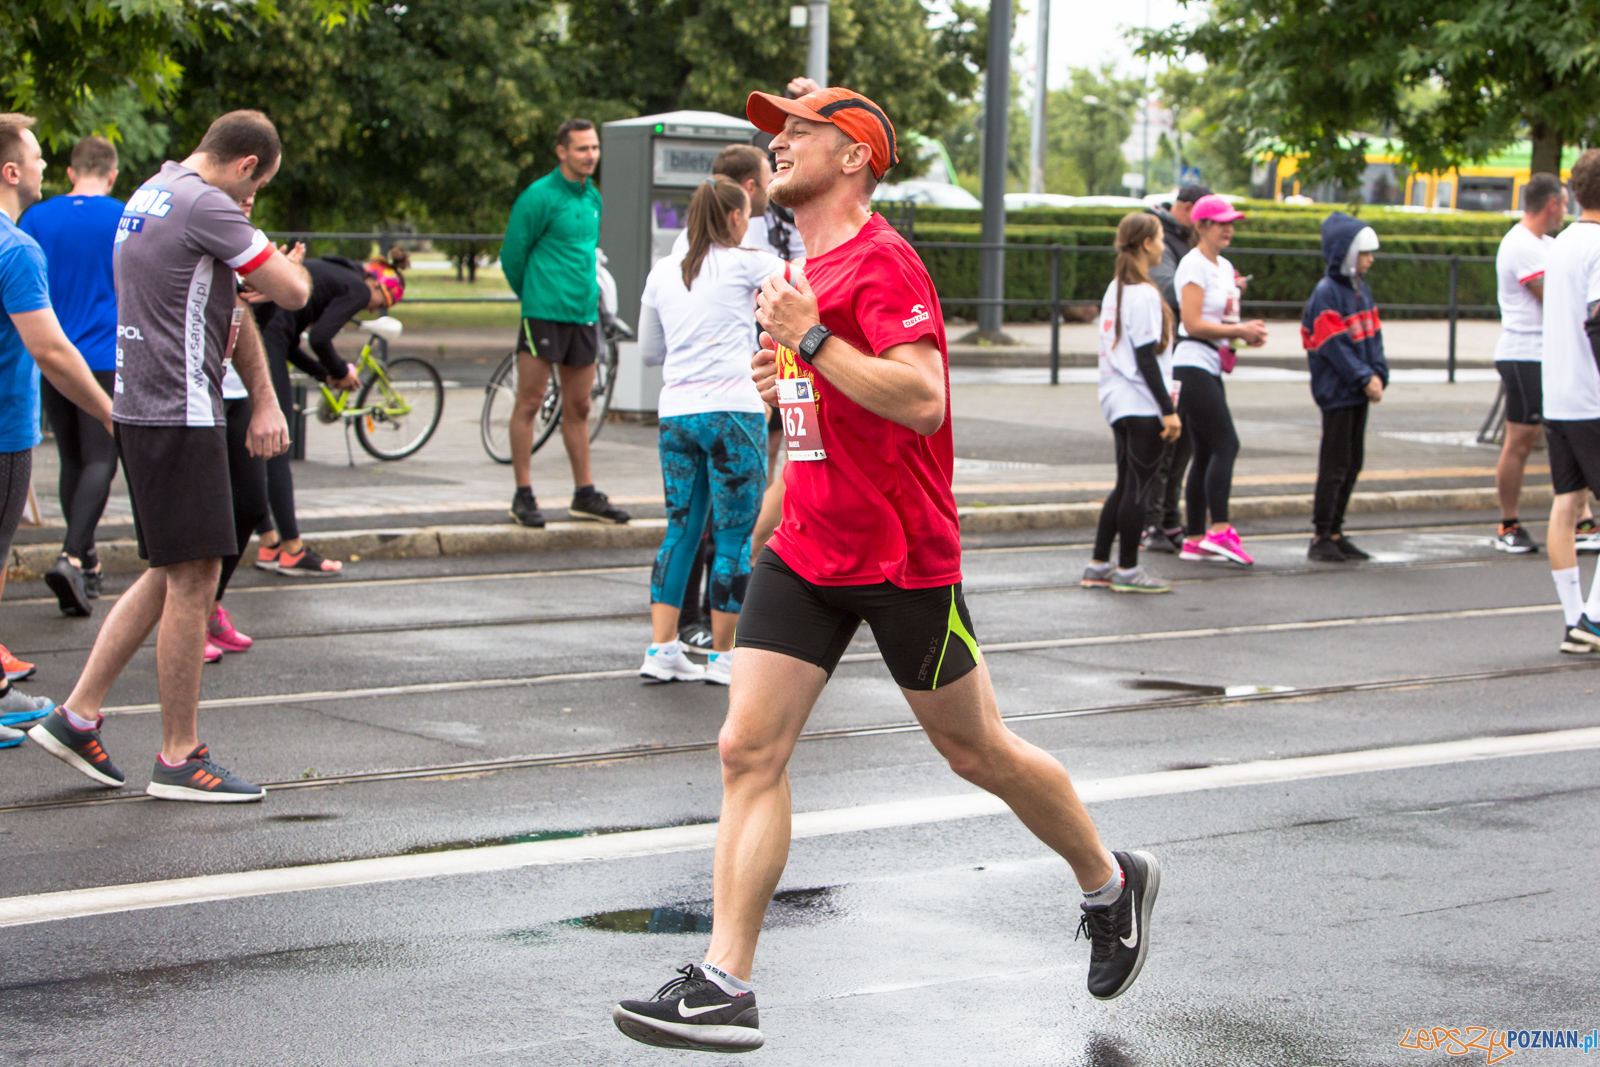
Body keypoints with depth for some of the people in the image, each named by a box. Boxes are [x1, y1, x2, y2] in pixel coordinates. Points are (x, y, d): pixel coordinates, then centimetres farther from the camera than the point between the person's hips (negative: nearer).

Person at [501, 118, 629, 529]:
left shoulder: (593, 197, 13)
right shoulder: (539, 197, -10)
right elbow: (512, 255, -5)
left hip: (585, 313, 7)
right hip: (544, 313, -7)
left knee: (578, 408, 12)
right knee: (529, 403, -2)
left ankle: (584, 494, 16)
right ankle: (523, 495, 2)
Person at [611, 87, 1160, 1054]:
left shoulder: (882, 262, -15)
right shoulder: (807, 270, 13)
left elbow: (922, 398, -27)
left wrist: (810, 338, -24)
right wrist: (786, 376, 11)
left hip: (900, 556, -8)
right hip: (806, 554, 8)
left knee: (976, 752, 7)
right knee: (749, 750, -5)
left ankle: (1113, 884, 31)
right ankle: (725, 986, -7)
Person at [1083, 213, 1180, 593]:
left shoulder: (1116, 289, 14)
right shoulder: (1144, 294, -15)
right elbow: (1146, 357, -18)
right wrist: (1168, 409, -17)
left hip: (1119, 402, 9)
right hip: (1143, 404, -9)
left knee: (1126, 486, 14)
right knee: (1138, 487, -2)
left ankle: (1099, 565, 15)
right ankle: (1127, 569, 2)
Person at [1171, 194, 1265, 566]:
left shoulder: (1224, 267, 18)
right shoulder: (1194, 266, -10)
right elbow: (1193, 323, -17)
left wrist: (1247, 330, 5)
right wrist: (1239, 331, -15)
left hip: (1211, 369, 9)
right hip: (1193, 365, -9)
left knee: (1206, 453, 7)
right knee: (1225, 444, -16)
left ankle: (1195, 539, 9)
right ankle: (1219, 530, -20)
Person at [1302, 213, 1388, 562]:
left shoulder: (1361, 290, 13)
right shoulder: (1326, 293, -13)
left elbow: (1373, 336, 13)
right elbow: (1335, 346, -17)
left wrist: (1378, 375, -2)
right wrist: (1364, 379, -18)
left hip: (1359, 392, 9)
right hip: (1336, 392, -9)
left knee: (1353, 462, 11)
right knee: (1335, 464, -6)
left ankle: (1335, 532, 19)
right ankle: (1321, 538, 0)